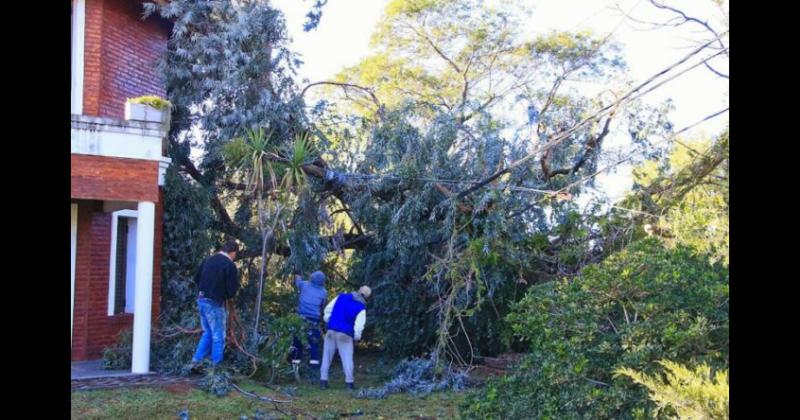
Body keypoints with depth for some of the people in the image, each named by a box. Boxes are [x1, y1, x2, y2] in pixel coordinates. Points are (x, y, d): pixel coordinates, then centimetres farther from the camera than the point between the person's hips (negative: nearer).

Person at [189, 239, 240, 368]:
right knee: (218, 336, 5)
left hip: (201, 300, 7)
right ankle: (216, 366, 9)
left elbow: (196, 279, 17)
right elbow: (232, 290, -15)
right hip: (215, 303, -7)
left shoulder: (208, 260, 7)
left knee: (208, 333, 21)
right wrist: (227, 294, 6)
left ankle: (196, 360, 18)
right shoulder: (230, 266, -15)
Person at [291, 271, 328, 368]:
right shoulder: (323, 292, 3)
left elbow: (298, 281, 24)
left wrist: (297, 276, 46)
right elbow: (322, 305, 11)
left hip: (301, 316, 1)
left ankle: (296, 359, 13)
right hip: (314, 319, -1)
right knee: (314, 341, 8)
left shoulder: (305, 285, 3)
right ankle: (314, 360, 1)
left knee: (298, 339, 12)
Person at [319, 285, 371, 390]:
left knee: (327, 356, 10)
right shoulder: (361, 308, -8)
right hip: (345, 334, -3)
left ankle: (323, 380, 10)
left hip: (331, 331, 3)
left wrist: (327, 320, 21)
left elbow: (328, 309, 7)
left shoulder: (342, 297, 4)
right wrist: (357, 336, 3)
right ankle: (349, 382, 6)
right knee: (347, 358, 6)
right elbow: (359, 325, -14)